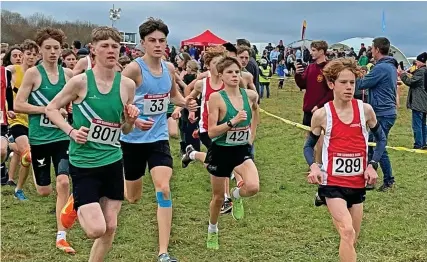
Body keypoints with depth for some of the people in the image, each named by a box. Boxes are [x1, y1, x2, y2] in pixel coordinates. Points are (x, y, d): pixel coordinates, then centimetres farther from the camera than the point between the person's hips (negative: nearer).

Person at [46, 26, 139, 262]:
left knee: (110, 228, 8)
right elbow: (51, 109, -1)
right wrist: (71, 131, -15)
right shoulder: (80, 81, -12)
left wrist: (131, 121, -11)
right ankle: (75, 206, 23)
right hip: (83, 163, -4)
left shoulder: (127, 84, 0)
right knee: (96, 230, -10)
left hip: (113, 161, 4)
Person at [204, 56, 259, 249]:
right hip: (220, 152, -2)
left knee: (253, 187, -25)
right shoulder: (216, 98, -16)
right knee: (218, 197, 13)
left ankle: (237, 196, 12)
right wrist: (233, 122, -31)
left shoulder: (250, 95, -5)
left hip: (242, 150, 2)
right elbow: (211, 132, -19)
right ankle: (212, 230, 41)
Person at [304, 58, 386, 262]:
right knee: (347, 232, -19)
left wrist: (373, 165, -1)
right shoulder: (322, 114, -6)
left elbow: (381, 139, 13)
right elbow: (309, 146, 7)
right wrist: (313, 166, -12)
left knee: (351, 240, 13)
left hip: (358, 183, 4)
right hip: (332, 183, -3)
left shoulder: (365, 110, -2)